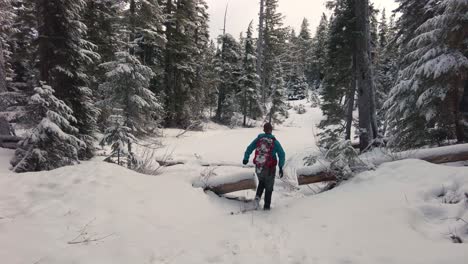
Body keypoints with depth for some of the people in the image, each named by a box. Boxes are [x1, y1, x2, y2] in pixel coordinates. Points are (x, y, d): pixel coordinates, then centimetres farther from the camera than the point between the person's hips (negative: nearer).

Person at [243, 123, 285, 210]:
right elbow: (282, 154, -15)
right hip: (270, 168, -2)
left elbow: (249, 149, 5)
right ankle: (267, 205, 22)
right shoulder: (275, 141, -9)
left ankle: (258, 196, 9)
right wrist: (281, 167, -12)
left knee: (261, 182, 30)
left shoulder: (258, 139, -1)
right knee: (269, 187, 17)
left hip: (258, 168, 2)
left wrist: (246, 158, 20)